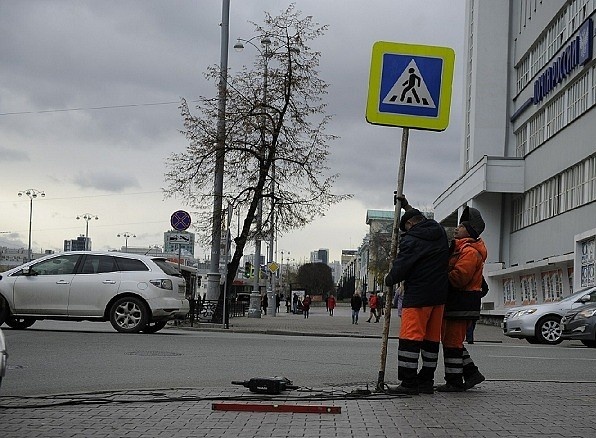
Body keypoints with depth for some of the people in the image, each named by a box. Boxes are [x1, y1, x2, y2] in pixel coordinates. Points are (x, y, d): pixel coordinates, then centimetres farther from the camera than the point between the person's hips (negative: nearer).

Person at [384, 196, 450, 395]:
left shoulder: (412, 240, -11)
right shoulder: (439, 232, 12)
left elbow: (400, 269, -10)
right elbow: (425, 221, 35)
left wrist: (388, 280, 10)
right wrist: (407, 207, 41)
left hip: (418, 296, -8)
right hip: (439, 295, 8)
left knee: (410, 337, -5)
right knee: (431, 338, 11)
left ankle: (409, 382, -7)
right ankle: (426, 380, 15)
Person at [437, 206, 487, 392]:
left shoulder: (470, 251, -14)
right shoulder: (461, 247, 20)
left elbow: (458, 277, -23)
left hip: (461, 305, -11)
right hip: (457, 302, 11)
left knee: (452, 342, -6)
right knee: (453, 341, 15)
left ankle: (454, 381, -1)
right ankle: (471, 373, 20)